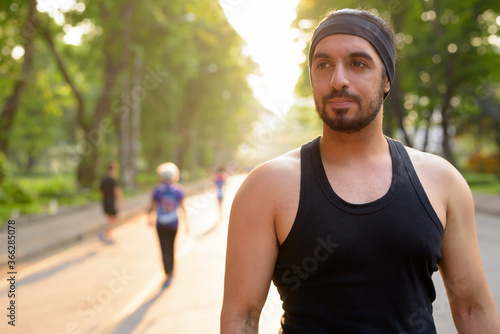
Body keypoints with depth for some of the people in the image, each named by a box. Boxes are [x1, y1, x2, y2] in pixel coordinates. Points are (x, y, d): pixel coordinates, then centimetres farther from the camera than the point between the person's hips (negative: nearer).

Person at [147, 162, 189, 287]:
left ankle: (168, 275, -10)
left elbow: (152, 206, 0)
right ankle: (171, 271, 33)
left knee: (165, 249, 1)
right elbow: (182, 207, -9)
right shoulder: (178, 190, -6)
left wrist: (149, 217, 19)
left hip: (161, 224, -2)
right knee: (171, 247, 21)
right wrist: (186, 222, -3)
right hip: (173, 223, 2)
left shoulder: (158, 190, -7)